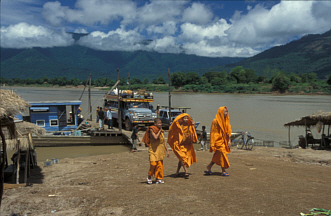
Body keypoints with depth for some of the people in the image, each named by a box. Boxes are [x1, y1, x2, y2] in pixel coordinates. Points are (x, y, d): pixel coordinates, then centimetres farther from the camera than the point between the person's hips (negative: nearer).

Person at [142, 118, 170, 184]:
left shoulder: (161, 131, 12)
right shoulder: (151, 130, -7)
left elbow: (164, 141, 16)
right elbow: (155, 137, -24)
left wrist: (167, 150, 14)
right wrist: (159, 131, -11)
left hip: (160, 150, 6)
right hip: (153, 150, -6)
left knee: (160, 165, 3)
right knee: (153, 163, -11)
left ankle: (158, 178, 13)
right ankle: (149, 177, 9)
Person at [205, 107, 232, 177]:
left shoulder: (226, 121, 10)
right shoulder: (215, 121, -11)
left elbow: (228, 131, 13)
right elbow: (213, 132, -11)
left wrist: (229, 141, 5)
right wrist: (212, 144, -14)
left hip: (224, 141, 7)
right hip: (218, 141, -7)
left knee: (217, 156, 10)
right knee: (222, 154, -8)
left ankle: (208, 168, 20)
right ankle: (223, 171, 2)